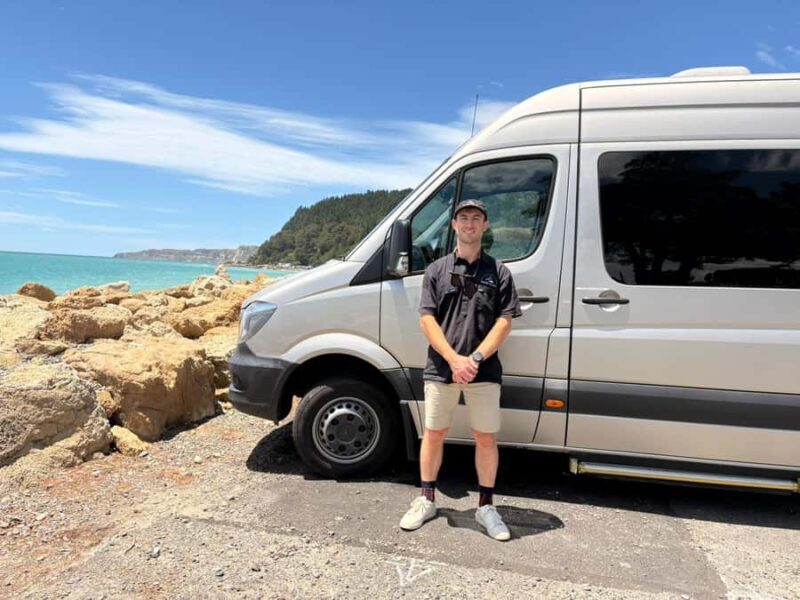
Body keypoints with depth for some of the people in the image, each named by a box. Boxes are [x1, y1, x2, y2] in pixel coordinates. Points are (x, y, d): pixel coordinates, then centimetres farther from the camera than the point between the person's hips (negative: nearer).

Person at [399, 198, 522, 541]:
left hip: (484, 371, 0)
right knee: (434, 434, 11)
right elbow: (427, 320, -2)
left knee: (486, 438, 7)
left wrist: (475, 359, -14)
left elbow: (504, 322, -2)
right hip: (440, 369, 1)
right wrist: (454, 359, -14)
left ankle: (486, 507, 24)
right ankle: (426, 501, 28)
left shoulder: (498, 271, 5)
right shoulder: (437, 269, 6)